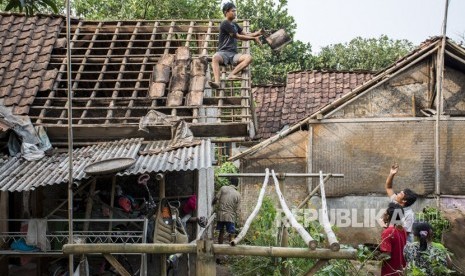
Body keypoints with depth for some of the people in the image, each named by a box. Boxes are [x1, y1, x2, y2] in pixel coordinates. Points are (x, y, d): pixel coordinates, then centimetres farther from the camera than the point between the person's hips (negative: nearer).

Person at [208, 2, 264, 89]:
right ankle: (217, 82, -57)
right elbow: (238, 36, -5)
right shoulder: (225, 24, -4)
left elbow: (245, 34, 25)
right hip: (223, 52, -6)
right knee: (215, 57, -41)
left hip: (233, 54, 6)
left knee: (248, 57, -24)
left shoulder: (234, 24, 21)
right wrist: (254, 38, 0)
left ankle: (232, 75, -36)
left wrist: (257, 33, 6)